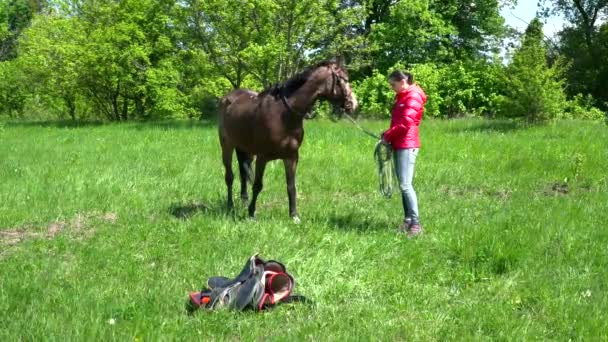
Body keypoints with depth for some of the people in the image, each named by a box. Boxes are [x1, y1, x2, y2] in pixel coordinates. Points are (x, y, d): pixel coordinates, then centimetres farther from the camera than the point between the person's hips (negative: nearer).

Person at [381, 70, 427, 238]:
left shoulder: (413, 97, -10)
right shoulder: (401, 97, 19)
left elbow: (406, 123, -18)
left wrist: (388, 135, -9)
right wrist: (388, 135, 3)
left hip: (407, 145, -10)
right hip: (398, 145, 10)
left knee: (405, 184, -15)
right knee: (402, 185, 9)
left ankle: (416, 223, -15)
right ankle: (408, 220, 12)